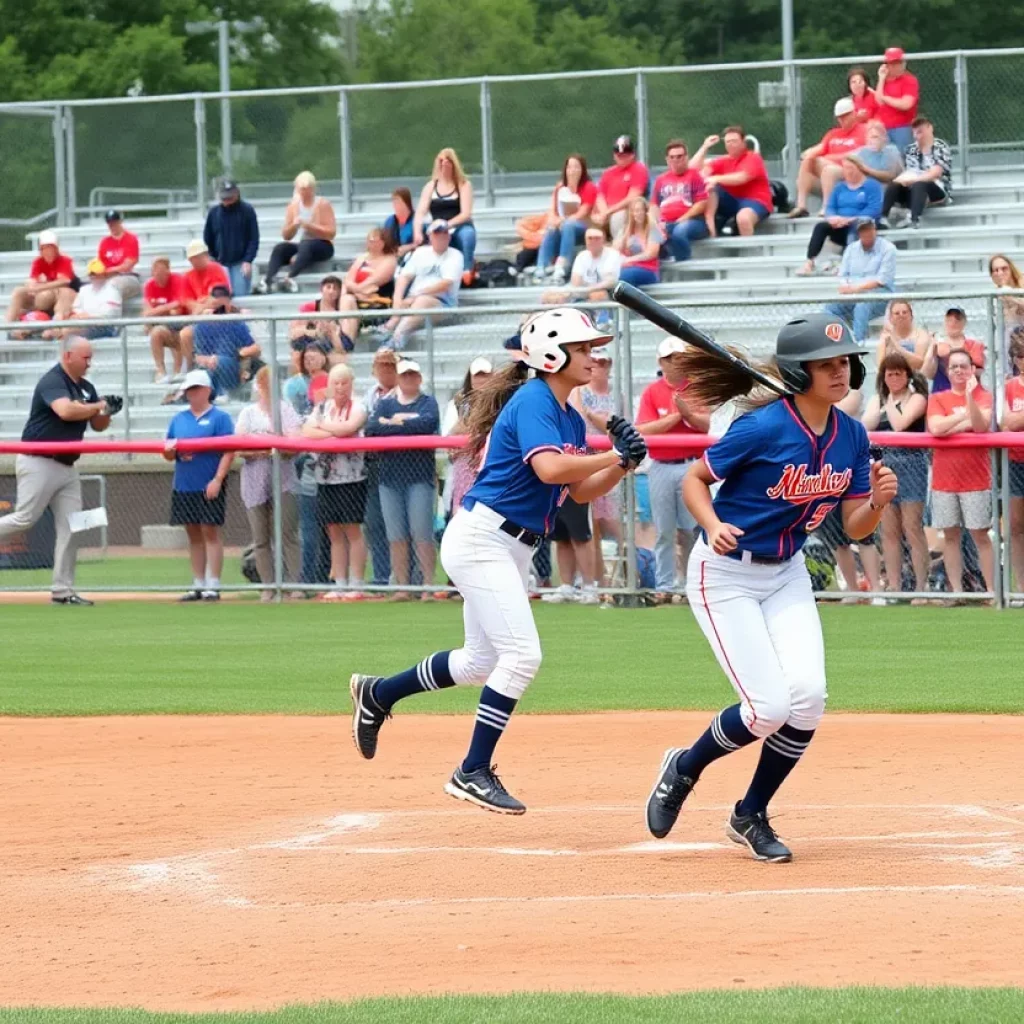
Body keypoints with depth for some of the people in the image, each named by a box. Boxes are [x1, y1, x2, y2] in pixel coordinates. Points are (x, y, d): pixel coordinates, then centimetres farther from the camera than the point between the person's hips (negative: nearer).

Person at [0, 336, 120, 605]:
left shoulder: (86, 388, 13)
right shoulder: (52, 381, -14)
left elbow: (98, 425, 17)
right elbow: (66, 410, -32)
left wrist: (107, 412, -5)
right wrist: (99, 406, -20)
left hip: (66, 467, 8)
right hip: (38, 464, -8)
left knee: (70, 528, 3)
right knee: (24, 520, -12)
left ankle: (63, 591, 5)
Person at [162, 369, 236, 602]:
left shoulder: (219, 417, -2)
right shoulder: (178, 419, 15)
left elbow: (228, 451, -9)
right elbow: (169, 455, 18)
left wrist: (217, 480, -19)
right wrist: (169, 450, -6)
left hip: (209, 487, -6)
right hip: (183, 487, 6)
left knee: (210, 532, -6)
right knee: (193, 535, 8)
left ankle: (213, 586, -5)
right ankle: (198, 585, 13)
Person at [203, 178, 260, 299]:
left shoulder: (247, 211, -2)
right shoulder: (214, 212, 4)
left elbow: (254, 239, -3)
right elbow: (207, 240, 10)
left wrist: (248, 261, -12)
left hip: (241, 263, -2)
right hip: (221, 264, 2)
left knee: (241, 296, -7)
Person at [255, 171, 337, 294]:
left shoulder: (323, 204, -1)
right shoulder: (293, 206, 10)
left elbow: (331, 232, -9)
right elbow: (286, 236, 10)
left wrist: (309, 226, -18)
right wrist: (294, 225, -12)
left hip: (321, 246, -4)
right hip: (298, 245, 4)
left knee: (305, 246, -39)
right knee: (279, 248, -26)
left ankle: (290, 277, -59)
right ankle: (267, 281, -46)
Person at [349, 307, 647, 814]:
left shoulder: (572, 420, 13)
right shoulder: (532, 401, -15)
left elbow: (581, 490, 16)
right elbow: (549, 469, -29)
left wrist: (622, 464, -1)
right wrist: (617, 455, -23)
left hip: (513, 550, 10)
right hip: (481, 538, -10)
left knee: (481, 663, 18)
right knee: (522, 653, -16)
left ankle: (376, 694, 36)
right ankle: (473, 772, -10)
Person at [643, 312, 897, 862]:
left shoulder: (851, 436, -3)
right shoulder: (763, 427, -22)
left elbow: (854, 528, 3)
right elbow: (694, 479, -11)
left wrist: (877, 501, -19)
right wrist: (713, 526, -30)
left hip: (787, 575, 6)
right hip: (726, 575, -6)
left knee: (807, 696, -11)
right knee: (770, 707, -14)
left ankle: (750, 817, 11)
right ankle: (683, 769, 16)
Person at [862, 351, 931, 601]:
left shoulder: (916, 398, 1)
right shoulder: (877, 399, 16)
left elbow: (899, 424, -14)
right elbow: (865, 426, 0)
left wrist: (891, 400, -1)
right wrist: (884, 400, -1)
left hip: (910, 465, -5)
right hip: (884, 465, 5)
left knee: (912, 529, -7)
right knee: (889, 531, 5)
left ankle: (921, 587, -5)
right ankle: (893, 587, 8)